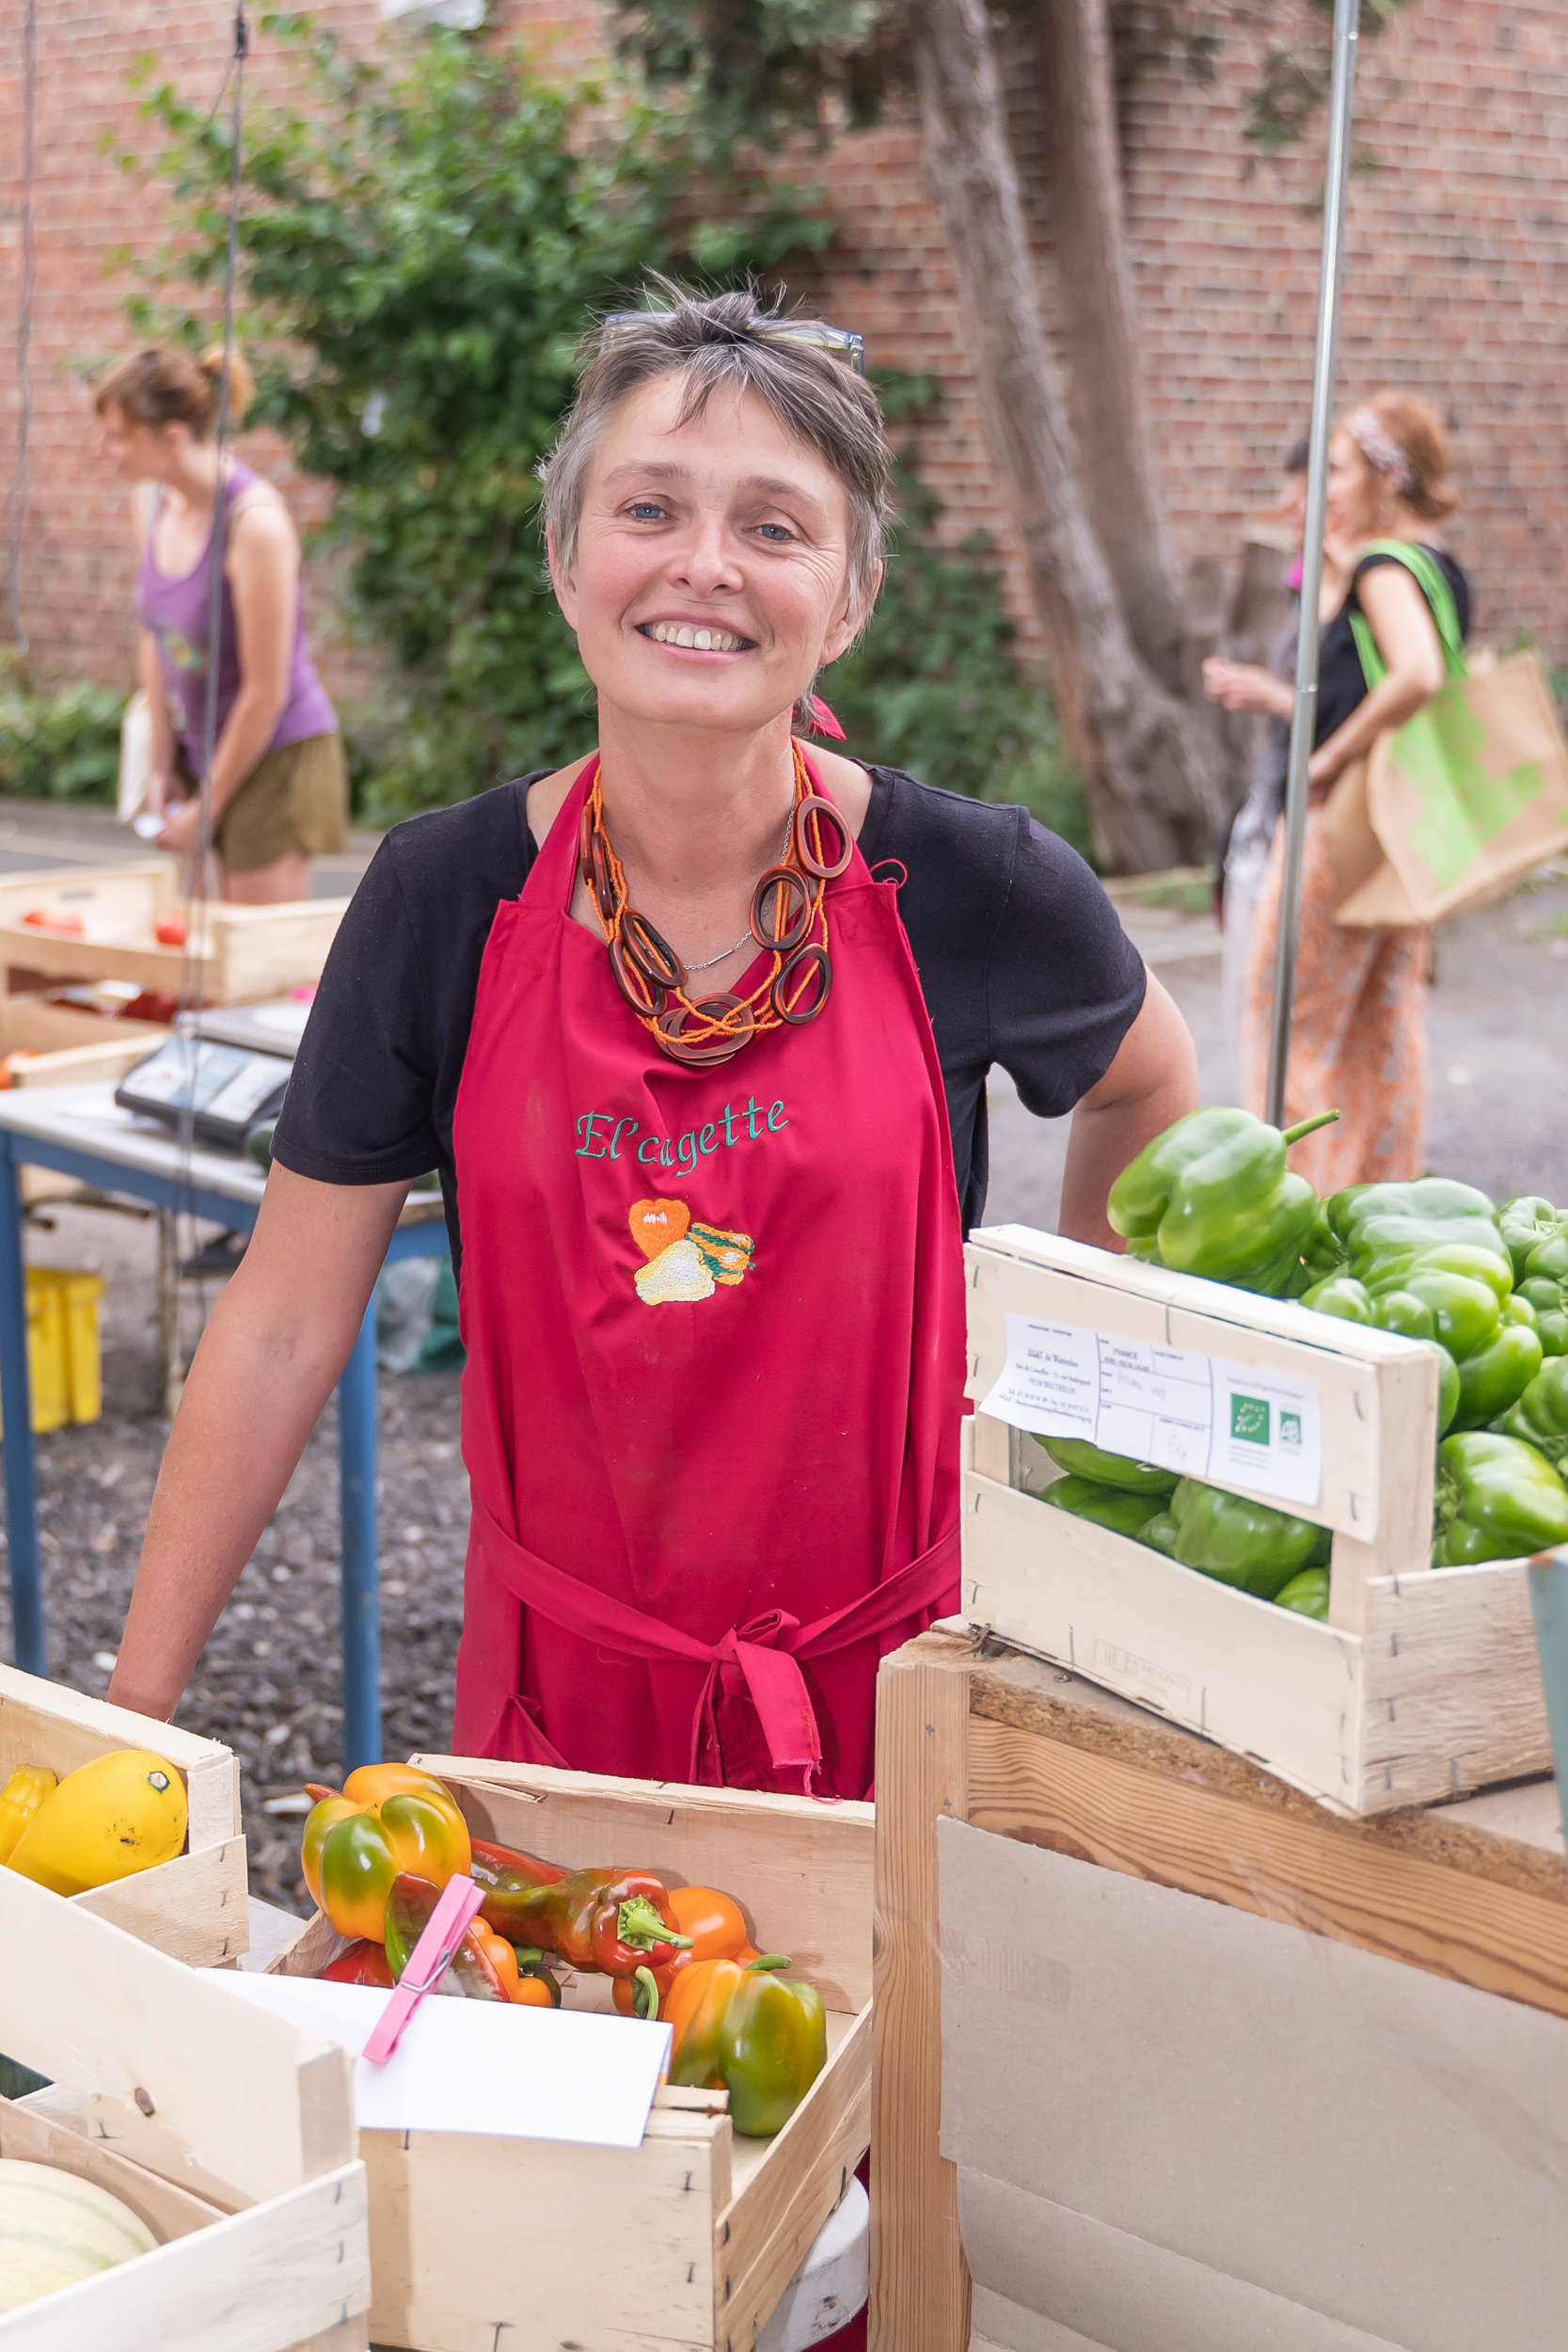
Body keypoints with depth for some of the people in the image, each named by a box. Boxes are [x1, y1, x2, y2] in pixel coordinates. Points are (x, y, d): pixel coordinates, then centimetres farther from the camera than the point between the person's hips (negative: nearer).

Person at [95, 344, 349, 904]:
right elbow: (155, 644, 8)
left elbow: (265, 693, -20)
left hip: (278, 756, -7)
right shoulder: (153, 503, -2)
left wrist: (206, 810, -12)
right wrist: (162, 766, 4)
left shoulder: (256, 522, -24)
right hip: (204, 748, 7)